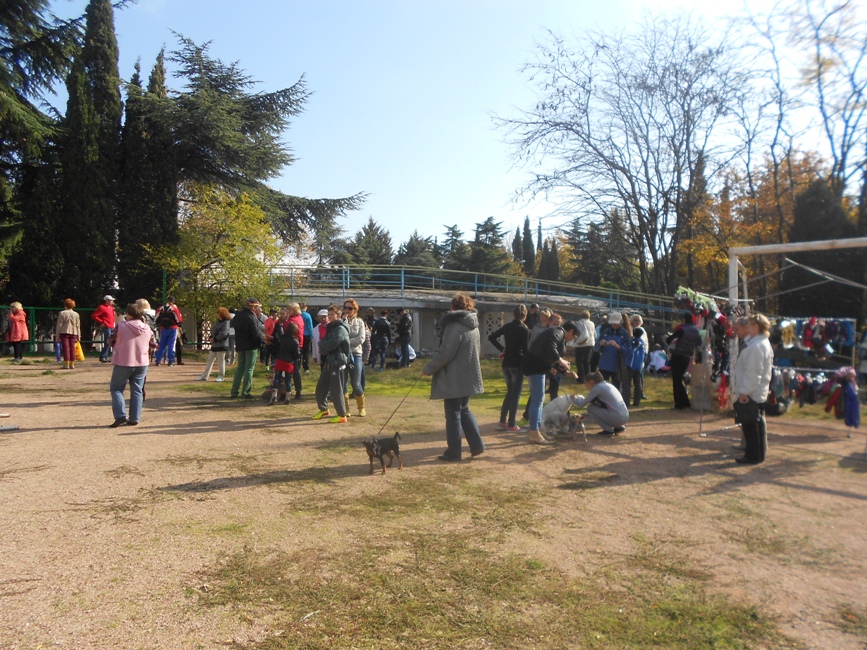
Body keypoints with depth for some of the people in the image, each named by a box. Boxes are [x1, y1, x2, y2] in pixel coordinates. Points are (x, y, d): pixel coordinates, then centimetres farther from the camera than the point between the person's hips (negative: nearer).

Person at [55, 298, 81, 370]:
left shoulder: (62, 313, -2)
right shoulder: (76, 314, 7)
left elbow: (59, 325, -3)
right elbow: (78, 326, 9)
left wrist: (57, 335, 1)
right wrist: (78, 336, 13)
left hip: (64, 332, -3)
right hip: (73, 333, 3)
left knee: (66, 348, -3)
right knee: (72, 348, 6)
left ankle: (66, 364, -6)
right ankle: (72, 364, 7)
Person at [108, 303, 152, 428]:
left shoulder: (121, 326, -12)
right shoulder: (147, 328, 1)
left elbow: (113, 342, 1)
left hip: (123, 362, -4)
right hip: (142, 363, 4)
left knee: (116, 388, 11)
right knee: (137, 391, 9)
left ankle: (121, 415, -2)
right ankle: (134, 419, 9)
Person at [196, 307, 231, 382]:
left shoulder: (226, 322, -12)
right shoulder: (218, 322, 16)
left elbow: (223, 334, -21)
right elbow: (213, 331, 20)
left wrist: (215, 339, -15)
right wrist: (211, 338, 1)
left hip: (222, 345, -9)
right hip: (214, 345, 9)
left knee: (221, 361, 0)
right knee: (210, 360, 10)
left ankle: (221, 376, 11)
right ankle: (204, 376, 15)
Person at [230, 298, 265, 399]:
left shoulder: (237, 315, 6)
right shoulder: (252, 318, -19)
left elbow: (236, 328, 15)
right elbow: (256, 333, -20)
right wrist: (262, 340, -4)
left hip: (240, 345, 7)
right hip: (251, 346, -7)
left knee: (240, 368, 16)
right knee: (249, 369, 1)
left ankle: (234, 392, 15)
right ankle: (245, 393, 2)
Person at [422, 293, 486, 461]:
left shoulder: (455, 325, -17)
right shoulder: (474, 326, 10)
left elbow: (445, 353, -20)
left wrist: (428, 369, -10)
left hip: (454, 379, -8)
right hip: (469, 377, 8)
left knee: (453, 413, 2)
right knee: (464, 410, 20)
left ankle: (453, 452, 9)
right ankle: (477, 444, 17)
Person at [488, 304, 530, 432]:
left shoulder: (507, 326, 5)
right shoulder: (524, 330, -10)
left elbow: (491, 337, 6)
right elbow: (525, 349, -13)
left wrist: (502, 349, 7)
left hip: (506, 364, 5)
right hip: (517, 365, -5)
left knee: (509, 392, 17)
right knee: (515, 394, 3)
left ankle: (502, 422, 15)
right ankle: (511, 425, 5)